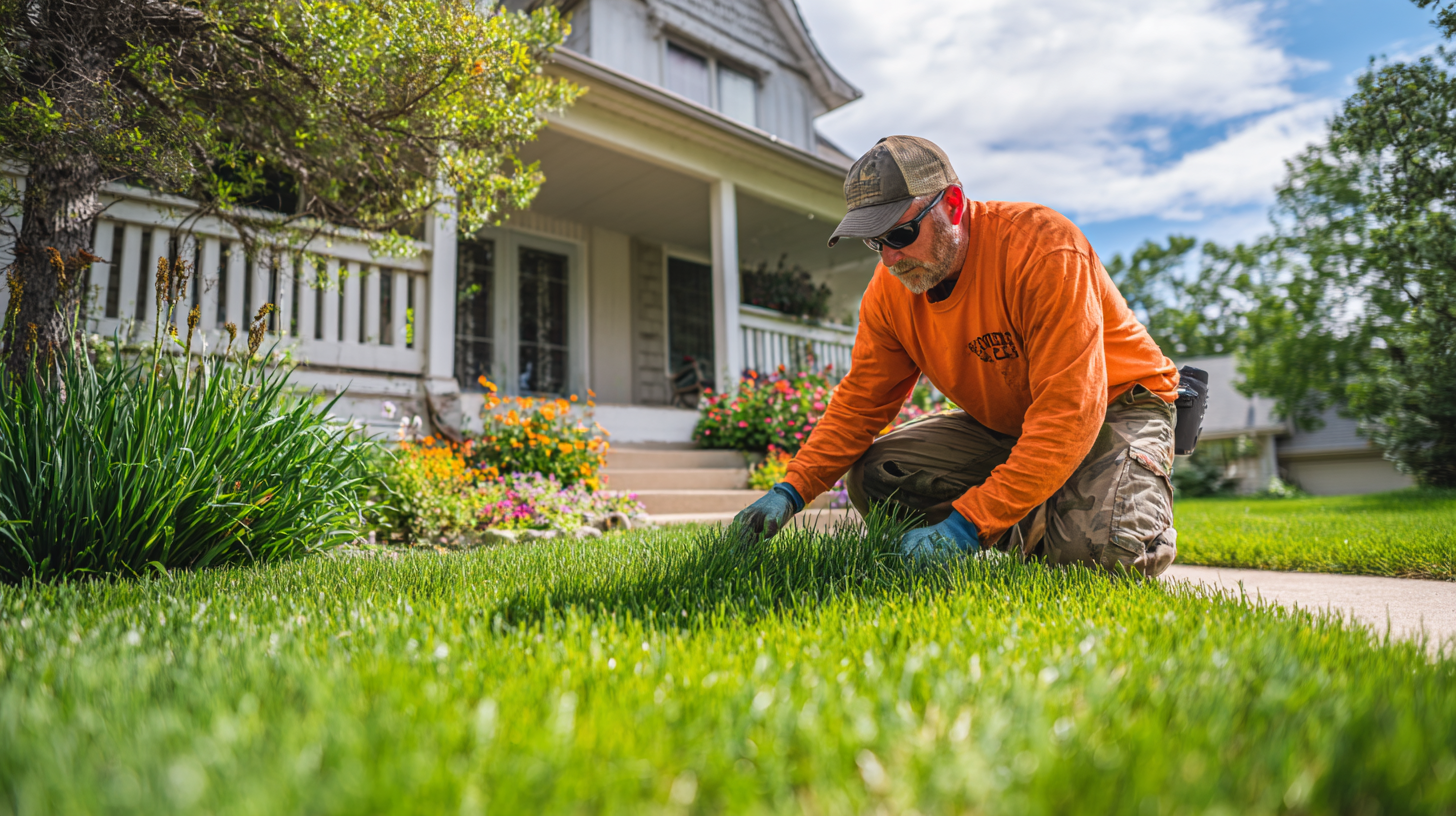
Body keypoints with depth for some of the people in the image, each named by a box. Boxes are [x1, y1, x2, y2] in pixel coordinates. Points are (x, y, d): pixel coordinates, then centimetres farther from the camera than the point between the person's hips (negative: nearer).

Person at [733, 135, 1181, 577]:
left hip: (1116, 406, -5)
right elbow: (860, 401, -4)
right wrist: (791, 491, -18)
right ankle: (1037, 530, 0)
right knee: (873, 476, -12)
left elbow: (1068, 412, -35)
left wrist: (968, 522, -40)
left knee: (1103, 546, -33)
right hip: (1005, 423, 6)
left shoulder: (1043, 247, -31)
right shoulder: (889, 289, -11)